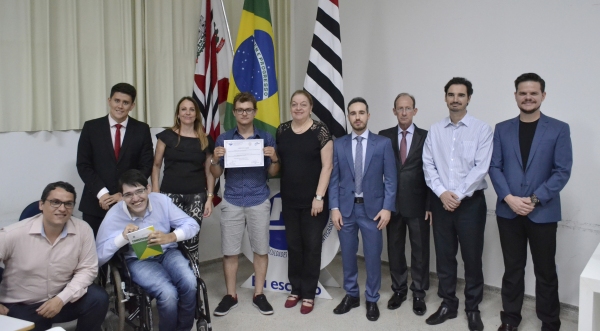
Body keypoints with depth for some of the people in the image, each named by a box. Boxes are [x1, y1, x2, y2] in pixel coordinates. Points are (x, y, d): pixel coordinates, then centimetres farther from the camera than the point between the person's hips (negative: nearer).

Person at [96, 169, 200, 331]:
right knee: (168, 294, -28)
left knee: (189, 283, -26)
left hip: (168, 252, 2)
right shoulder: (114, 216, -13)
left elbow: (192, 225, -9)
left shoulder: (162, 200, -10)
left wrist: (170, 237, -29)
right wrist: (122, 237, -28)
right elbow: (98, 256, -12)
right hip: (138, 260, -2)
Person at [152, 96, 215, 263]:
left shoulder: (205, 140, 8)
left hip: (196, 196, 1)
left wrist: (210, 198, 3)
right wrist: (155, 193, -2)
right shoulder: (167, 136, 3)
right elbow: (156, 165, 6)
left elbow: (209, 171, 10)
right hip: (170, 194, -1)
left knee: (192, 240, -1)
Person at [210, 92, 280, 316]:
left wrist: (274, 158, -16)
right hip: (232, 201, 0)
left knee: (261, 249, 6)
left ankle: (258, 294, 19)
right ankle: (230, 295, 18)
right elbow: (216, 174, 4)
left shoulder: (266, 138, 2)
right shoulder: (223, 139, 3)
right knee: (230, 251, 4)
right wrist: (215, 159, -15)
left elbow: (273, 173, 4)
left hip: (259, 201, 0)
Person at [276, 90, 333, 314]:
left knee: (312, 246, 6)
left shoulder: (320, 131, -8)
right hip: (289, 200, 4)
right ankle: (295, 289, 27)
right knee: (293, 245, 12)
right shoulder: (282, 130, 5)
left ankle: (309, 294, 19)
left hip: (313, 200, -4)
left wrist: (319, 197, -14)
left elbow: (327, 166, -10)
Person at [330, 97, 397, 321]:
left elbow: (391, 179, -2)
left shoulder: (383, 143, 0)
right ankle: (351, 295, 28)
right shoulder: (339, 144, 4)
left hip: (373, 208, -1)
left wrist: (387, 208, -9)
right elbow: (334, 179, 3)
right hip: (346, 208, 2)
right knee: (348, 255, 11)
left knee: (373, 257, 6)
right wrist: (334, 208, -4)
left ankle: (372, 300, 22)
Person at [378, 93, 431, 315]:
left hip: (418, 204, -1)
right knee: (394, 249, 11)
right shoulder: (384, 136, 4)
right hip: (393, 202, 2)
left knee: (420, 250, 7)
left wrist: (431, 204, -6)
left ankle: (418, 294, 21)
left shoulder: (426, 137, -1)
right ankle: (399, 290, 26)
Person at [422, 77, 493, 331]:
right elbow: (428, 165, 2)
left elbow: (481, 168, -10)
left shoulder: (482, 129, -4)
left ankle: (473, 308, 22)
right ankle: (447, 304, 25)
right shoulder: (435, 130, 5)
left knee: (472, 257, 6)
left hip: (471, 202, -3)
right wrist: (442, 193, -11)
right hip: (441, 201, 3)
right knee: (444, 256, 10)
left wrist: (458, 195, -15)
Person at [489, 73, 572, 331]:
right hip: (508, 211, 2)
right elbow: (494, 167, 2)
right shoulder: (502, 129, 6)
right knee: (512, 268, 12)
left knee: (545, 271, 8)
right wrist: (509, 198, -12)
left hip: (543, 213, -2)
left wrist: (534, 199, -14)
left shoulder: (559, 129, 0)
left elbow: (562, 171, -6)